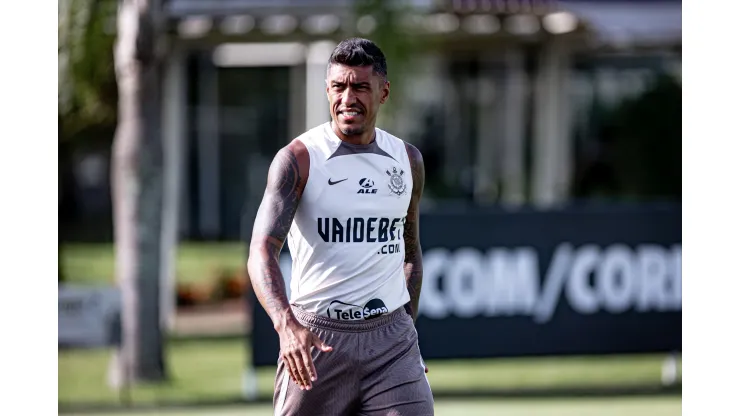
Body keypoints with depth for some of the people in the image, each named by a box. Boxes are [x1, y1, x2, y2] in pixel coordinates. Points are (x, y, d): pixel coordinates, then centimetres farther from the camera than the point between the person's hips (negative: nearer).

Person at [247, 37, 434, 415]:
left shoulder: (407, 161, 9)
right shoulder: (297, 159, -7)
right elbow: (261, 252, -18)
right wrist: (286, 325, -34)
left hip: (390, 339, 3)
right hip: (314, 339, -3)